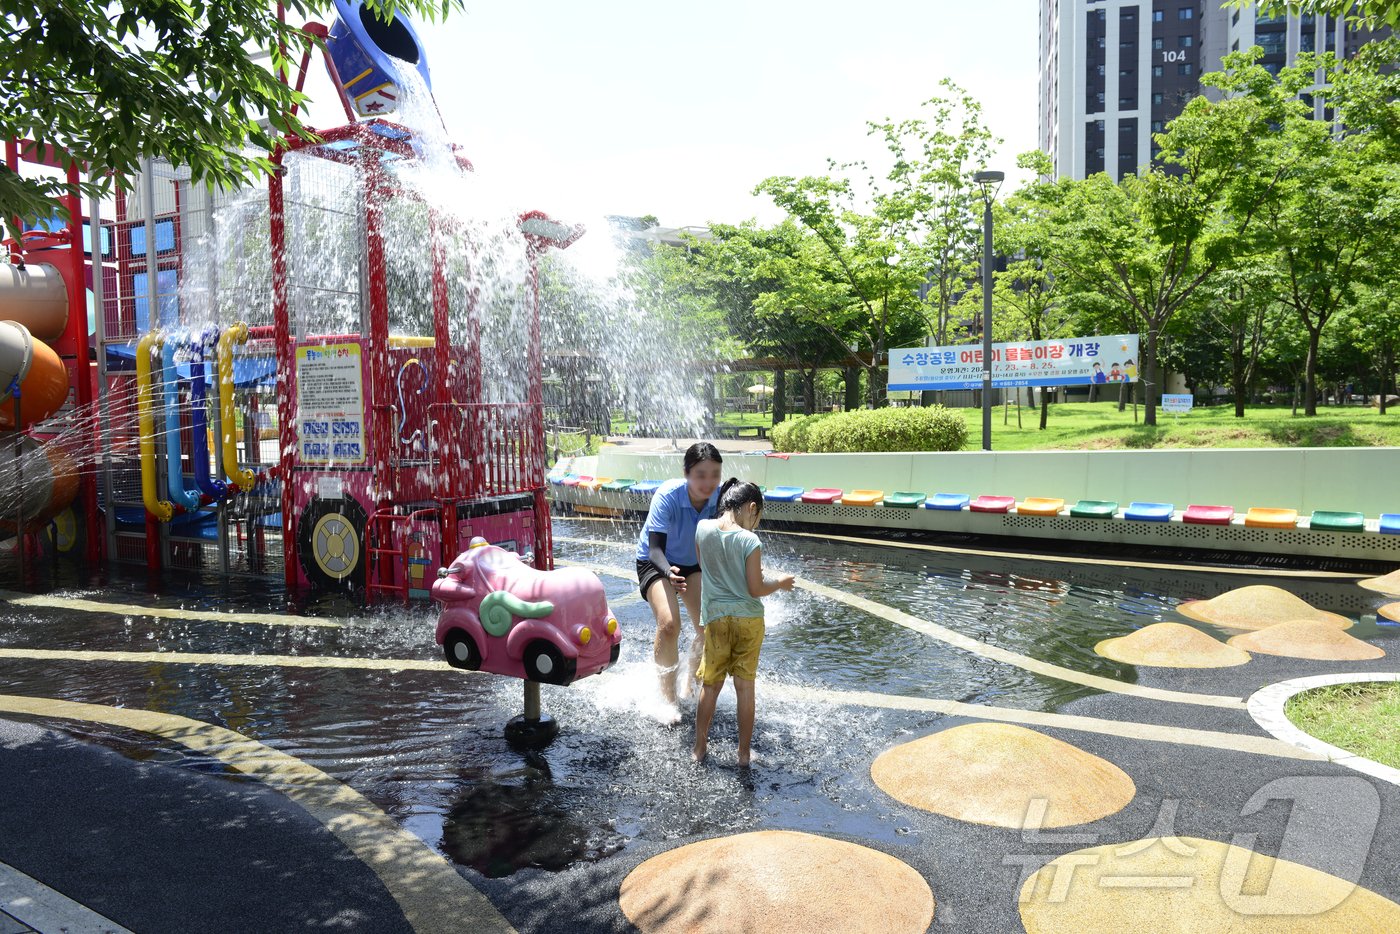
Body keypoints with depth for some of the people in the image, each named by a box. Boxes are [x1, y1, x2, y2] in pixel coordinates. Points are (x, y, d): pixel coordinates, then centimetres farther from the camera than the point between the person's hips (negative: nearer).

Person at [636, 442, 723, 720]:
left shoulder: (720, 498, -22)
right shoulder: (667, 496, -32)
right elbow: (655, 549, -33)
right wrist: (669, 572, -53)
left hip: (694, 563, 4)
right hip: (655, 562, -4)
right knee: (669, 624, -24)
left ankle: (691, 686, 22)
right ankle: (667, 697, -5)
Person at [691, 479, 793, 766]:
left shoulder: (703, 529, -3)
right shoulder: (750, 541, -13)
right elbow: (756, 589, -10)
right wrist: (779, 582, 7)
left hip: (716, 616, 2)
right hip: (749, 618, -2)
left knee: (711, 685, 15)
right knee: (745, 686, 11)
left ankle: (699, 748, 23)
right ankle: (744, 753, 19)